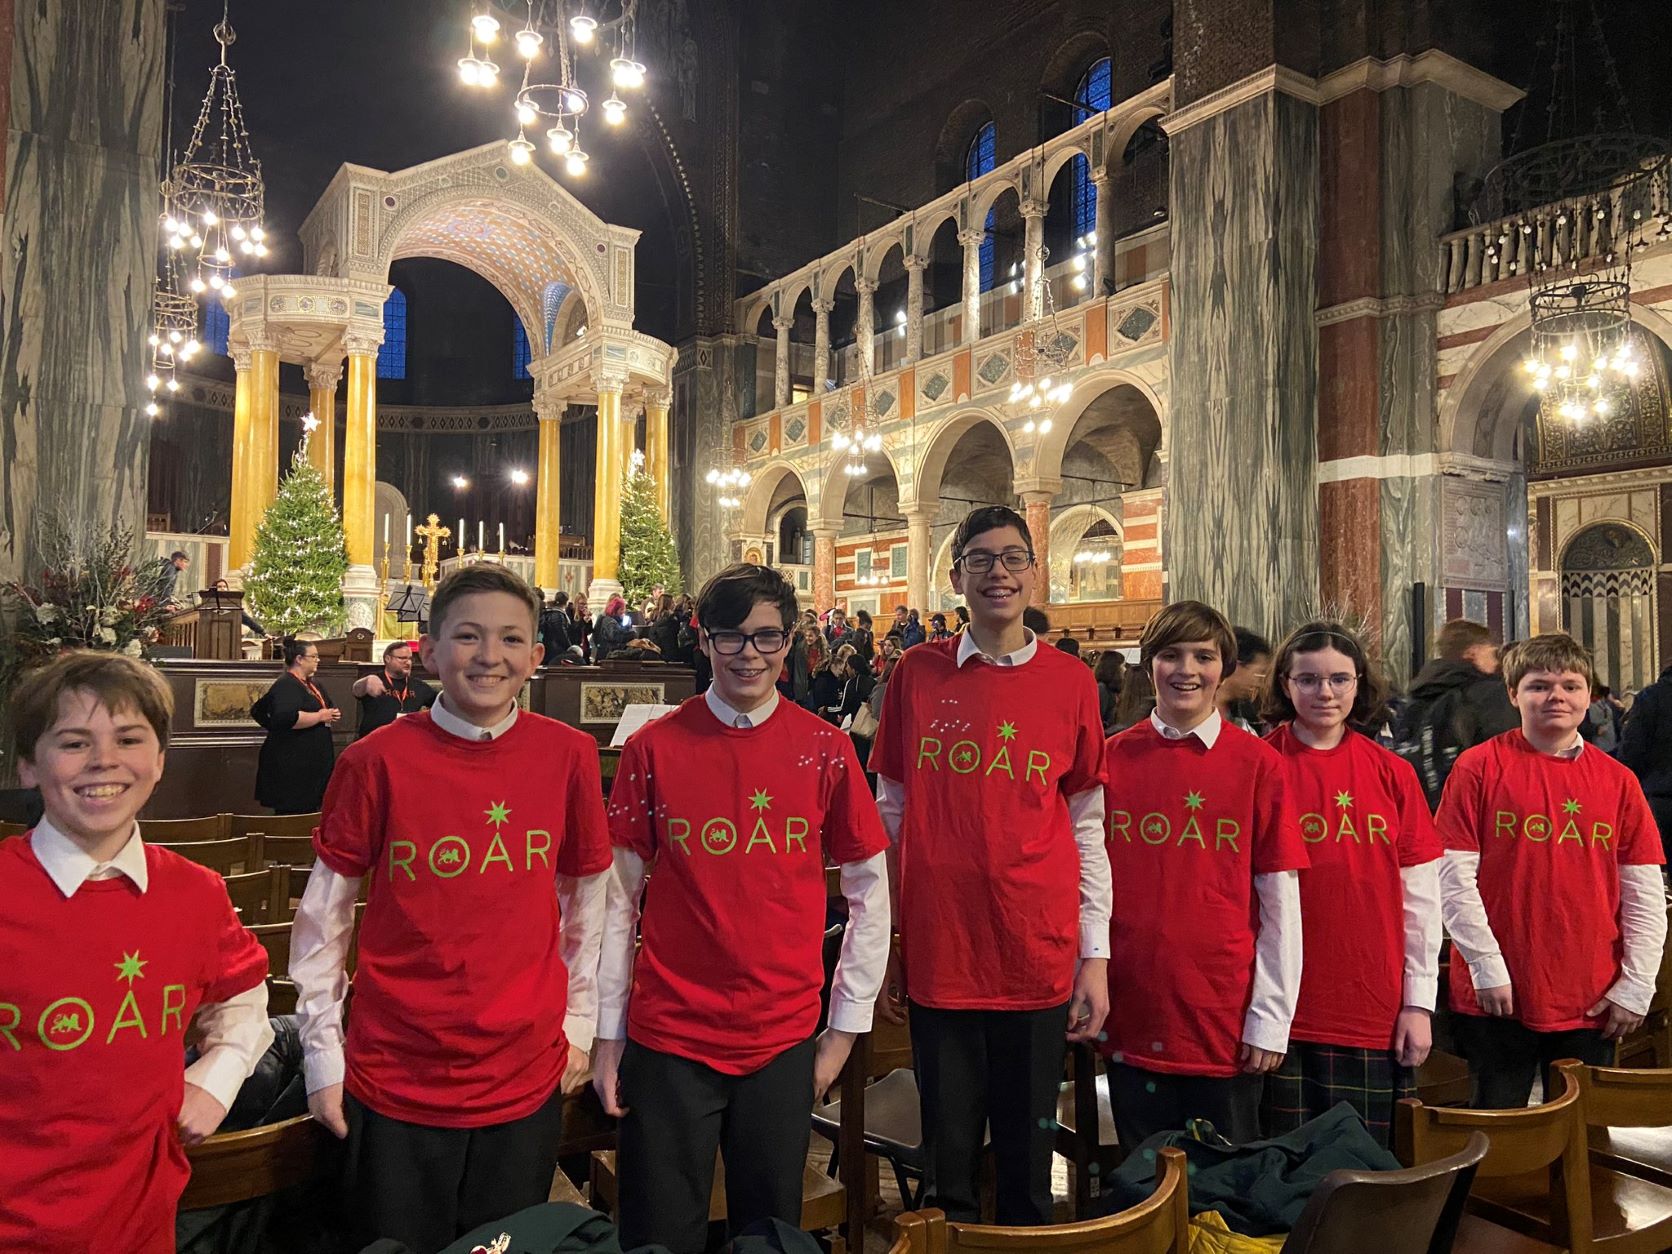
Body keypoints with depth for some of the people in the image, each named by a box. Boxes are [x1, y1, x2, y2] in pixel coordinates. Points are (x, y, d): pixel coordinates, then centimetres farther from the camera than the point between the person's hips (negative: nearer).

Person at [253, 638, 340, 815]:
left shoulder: (312, 686, 16)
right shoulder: (286, 685, -12)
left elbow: (331, 708, 27)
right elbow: (286, 718, -29)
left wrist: (334, 715, 5)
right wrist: (319, 716, -18)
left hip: (312, 765, 9)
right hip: (291, 767, -9)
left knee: (308, 814, 11)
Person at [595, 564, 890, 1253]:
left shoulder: (824, 750, -3)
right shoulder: (653, 748, -5)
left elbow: (870, 892, 3)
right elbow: (618, 899, 0)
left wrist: (846, 1025, 3)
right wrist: (608, 1035, 2)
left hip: (784, 1040, 1)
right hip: (669, 1036, 0)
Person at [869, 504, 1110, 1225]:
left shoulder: (1071, 684, 2)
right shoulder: (917, 674, 1)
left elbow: (1087, 829, 4)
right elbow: (891, 816, 6)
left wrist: (1096, 957, 1)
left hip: (1039, 961, 0)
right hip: (938, 956, 0)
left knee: (1028, 1158, 13)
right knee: (946, 1159, 12)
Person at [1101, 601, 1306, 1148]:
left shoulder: (1257, 764, -2)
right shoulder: (1112, 759, 2)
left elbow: (1281, 904, -2)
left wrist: (1271, 1020, -5)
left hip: (1226, 1022, -1)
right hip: (1131, 1022, 2)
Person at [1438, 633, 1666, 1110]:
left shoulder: (1618, 781, 6)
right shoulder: (1479, 767, -4)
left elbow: (1645, 895, 7)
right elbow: (1454, 878, -7)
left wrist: (1636, 985, 1)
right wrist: (1487, 967, -10)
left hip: (1593, 1001, 3)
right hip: (1497, 997, -3)